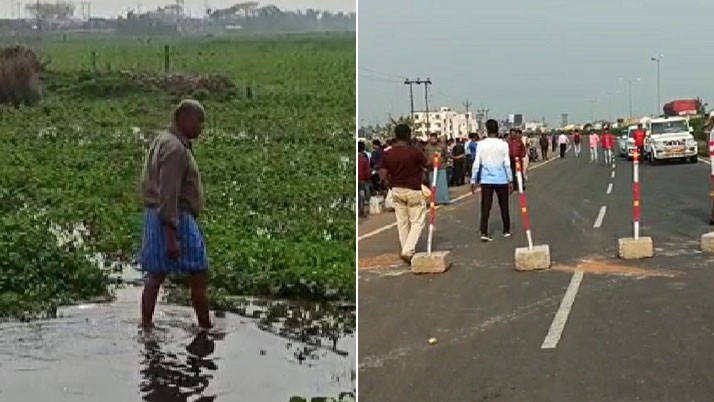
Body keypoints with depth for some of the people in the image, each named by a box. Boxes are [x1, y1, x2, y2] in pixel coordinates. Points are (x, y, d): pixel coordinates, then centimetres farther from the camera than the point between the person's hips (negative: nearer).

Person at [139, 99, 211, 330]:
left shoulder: (163, 141, 14)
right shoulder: (175, 149, -17)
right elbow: (168, 196, -23)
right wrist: (171, 237, -26)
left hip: (155, 216, 10)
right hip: (175, 219, -10)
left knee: (156, 275, 10)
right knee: (200, 273, 0)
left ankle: (145, 325, 13)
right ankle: (205, 328, 8)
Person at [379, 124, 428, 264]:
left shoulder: (388, 154, -2)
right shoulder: (414, 151, -15)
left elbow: (383, 174, 0)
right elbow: (428, 166, -5)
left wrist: (391, 185, 15)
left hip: (397, 191, 5)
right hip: (414, 191, -5)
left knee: (402, 222, 13)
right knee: (417, 222, 1)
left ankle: (406, 250, 19)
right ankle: (408, 251, -11)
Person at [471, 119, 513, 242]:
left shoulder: (481, 144, -3)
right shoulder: (503, 144, -5)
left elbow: (477, 164, -4)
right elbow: (507, 164, -5)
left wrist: (473, 181, 4)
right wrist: (510, 180, 2)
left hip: (486, 180, 0)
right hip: (501, 180, 0)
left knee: (485, 207, 2)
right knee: (504, 206, 14)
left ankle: (484, 233, -6)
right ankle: (506, 230, 24)